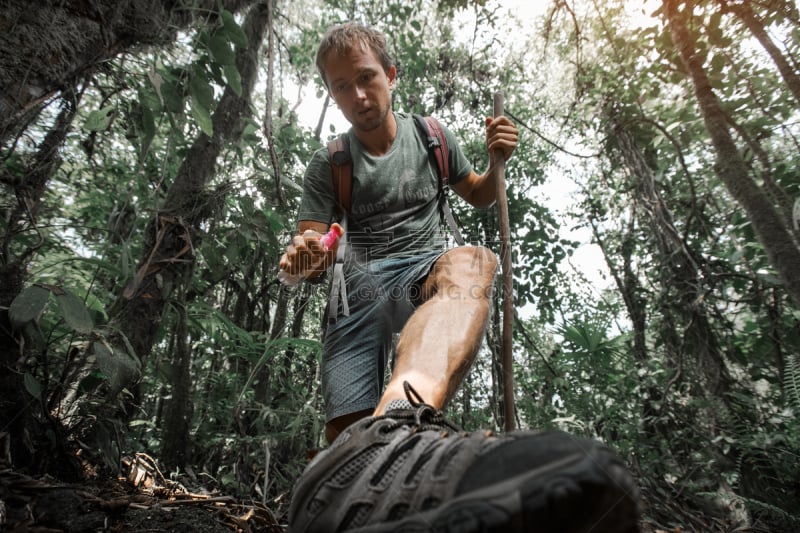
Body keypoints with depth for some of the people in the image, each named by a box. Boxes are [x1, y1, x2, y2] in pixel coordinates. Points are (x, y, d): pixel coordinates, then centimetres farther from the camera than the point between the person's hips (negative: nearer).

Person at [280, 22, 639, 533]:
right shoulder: (326, 168, 11)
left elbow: (478, 197, 25)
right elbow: (309, 248, 4)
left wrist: (498, 160, 3)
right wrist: (303, 258, -21)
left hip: (424, 270, 0)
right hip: (359, 285, 1)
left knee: (472, 262, -39)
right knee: (348, 432, -22)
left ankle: (393, 422, -64)